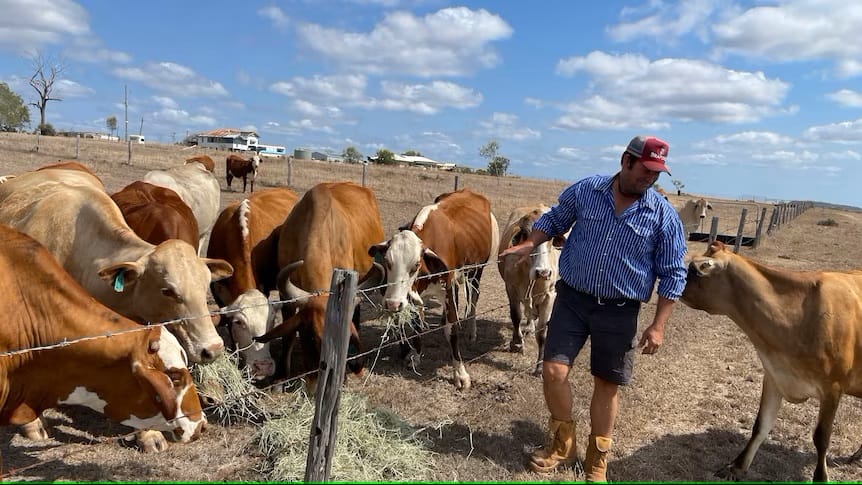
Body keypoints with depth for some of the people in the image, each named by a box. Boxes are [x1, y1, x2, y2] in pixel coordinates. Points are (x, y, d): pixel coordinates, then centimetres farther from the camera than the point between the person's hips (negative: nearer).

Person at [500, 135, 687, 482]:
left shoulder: (664, 216, -6)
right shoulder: (585, 190, -3)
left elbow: (672, 275, -1)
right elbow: (554, 220, 13)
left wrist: (658, 326, -6)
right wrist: (529, 245, -6)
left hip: (619, 311, -1)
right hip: (572, 298, 1)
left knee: (607, 384, 9)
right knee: (553, 370, -2)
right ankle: (562, 445, 23)